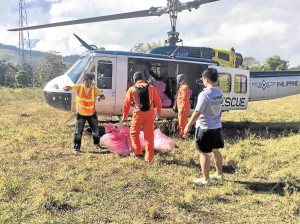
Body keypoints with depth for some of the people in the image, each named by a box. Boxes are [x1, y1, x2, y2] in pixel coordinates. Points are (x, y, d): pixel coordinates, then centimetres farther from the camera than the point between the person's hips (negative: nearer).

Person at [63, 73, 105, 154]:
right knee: (78, 132, -2)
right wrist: (66, 87, -47)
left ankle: (96, 143, 38)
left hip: (92, 114, 2)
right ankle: (76, 148, 12)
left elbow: (103, 97, -17)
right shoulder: (79, 87, -12)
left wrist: (100, 97, -42)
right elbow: (69, 87, -21)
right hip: (81, 114, -1)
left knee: (95, 130, 14)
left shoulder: (95, 89, -10)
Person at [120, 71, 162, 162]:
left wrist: (124, 116, 16)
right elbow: (157, 101, 10)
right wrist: (159, 111, 27)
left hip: (138, 113, -2)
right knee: (149, 135, 7)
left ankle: (137, 151, 18)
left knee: (134, 133, 18)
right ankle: (149, 157, 10)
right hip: (149, 113, 2)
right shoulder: (151, 87, 7)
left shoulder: (132, 89, 4)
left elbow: (126, 103, 5)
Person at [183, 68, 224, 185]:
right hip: (217, 126, 8)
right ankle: (219, 173, 33)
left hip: (205, 128, -8)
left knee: (203, 153, 3)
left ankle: (205, 178, 12)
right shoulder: (220, 92, 2)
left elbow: (197, 112, -21)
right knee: (215, 150, 20)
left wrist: (188, 126, -14)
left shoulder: (204, 94, -22)